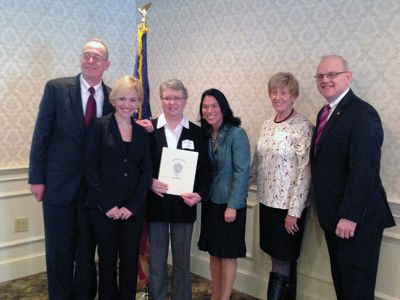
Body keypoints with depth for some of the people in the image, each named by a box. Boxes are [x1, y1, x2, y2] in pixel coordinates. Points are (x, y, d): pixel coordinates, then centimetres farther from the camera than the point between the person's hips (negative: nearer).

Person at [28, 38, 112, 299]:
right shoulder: (56, 88, -4)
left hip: (95, 187, 2)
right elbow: (41, 135, -4)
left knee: (88, 251, 13)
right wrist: (37, 179, -6)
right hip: (59, 184, -2)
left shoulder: (112, 97, 3)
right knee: (59, 252, 9)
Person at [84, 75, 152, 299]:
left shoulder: (142, 132, 7)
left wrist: (132, 206, -7)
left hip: (134, 208, 3)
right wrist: (107, 205, -11)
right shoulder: (100, 126, -2)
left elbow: (147, 171, 4)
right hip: (104, 207, -2)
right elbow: (90, 167, -7)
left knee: (130, 260, 9)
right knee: (107, 259, 9)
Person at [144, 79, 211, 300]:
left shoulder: (197, 132, 4)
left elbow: (205, 169, 3)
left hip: (184, 205, 1)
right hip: (156, 203, -1)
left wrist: (200, 194, -11)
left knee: (182, 260, 11)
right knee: (156, 259, 10)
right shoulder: (149, 129, 0)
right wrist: (150, 182, -16)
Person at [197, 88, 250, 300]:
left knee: (227, 253, 4)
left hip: (229, 203, -6)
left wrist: (232, 205, -18)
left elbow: (242, 172, -15)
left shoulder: (237, 134, -13)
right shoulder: (204, 134, 4)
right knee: (213, 251, 14)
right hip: (210, 202, 6)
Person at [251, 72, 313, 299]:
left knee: (282, 260, 1)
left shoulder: (303, 127, -13)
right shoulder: (267, 125, 8)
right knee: (280, 258, 15)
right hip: (267, 201, 6)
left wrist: (294, 211, -17)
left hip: (288, 205, -6)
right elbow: (257, 163, 16)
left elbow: (305, 171, -16)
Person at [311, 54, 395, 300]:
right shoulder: (326, 113, 12)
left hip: (356, 219, -8)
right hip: (333, 216, 8)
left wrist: (349, 216, -23)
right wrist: (327, 212, 13)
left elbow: (364, 171, -23)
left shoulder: (362, 114, -17)